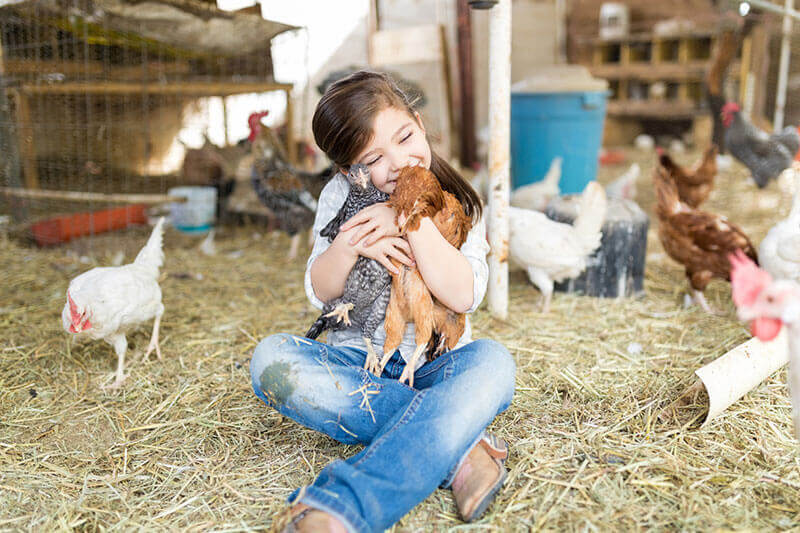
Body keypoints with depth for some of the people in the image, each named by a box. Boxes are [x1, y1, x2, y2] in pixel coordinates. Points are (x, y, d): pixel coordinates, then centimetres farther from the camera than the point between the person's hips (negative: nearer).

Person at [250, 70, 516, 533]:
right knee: (272, 358, -27)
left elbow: (463, 296, -13)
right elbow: (320, 293, 1)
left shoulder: (459, 204, 1)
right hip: (356, 367, 2)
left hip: (436, 368, -1)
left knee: (491, 361, -34)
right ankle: (455, 449, -31)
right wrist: (351, 244, -19)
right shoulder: (342, 195, 4)